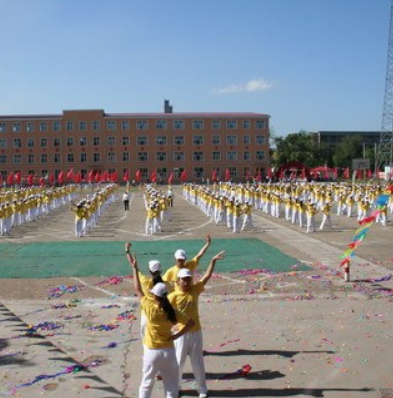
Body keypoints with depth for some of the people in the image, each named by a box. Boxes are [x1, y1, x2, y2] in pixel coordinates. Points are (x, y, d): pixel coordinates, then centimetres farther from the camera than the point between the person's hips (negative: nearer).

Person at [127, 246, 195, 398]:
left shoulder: (150, 308, -17)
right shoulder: (172, 312, -10)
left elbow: (138, 289, -8)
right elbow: (191, 323, -9)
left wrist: (134, 267, -4)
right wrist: (176, 335, -7)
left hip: (152, 352, -1)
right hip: (168, 351, 2)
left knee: (147, 384, 15)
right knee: (171, 386, 13)